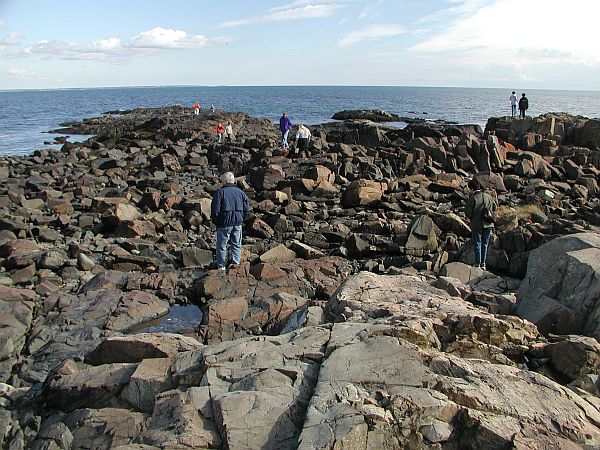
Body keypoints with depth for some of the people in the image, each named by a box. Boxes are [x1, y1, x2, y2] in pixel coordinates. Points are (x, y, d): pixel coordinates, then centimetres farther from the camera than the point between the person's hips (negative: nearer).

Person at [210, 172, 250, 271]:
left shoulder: (220, 192, -9)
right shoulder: (241, 192, 5)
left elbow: (215, 210, -13)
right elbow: (246, 210, 6)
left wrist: (215, 221, 3)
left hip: (224, 223, -4)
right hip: (238, 223, 4)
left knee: (222, 245, 7)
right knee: (236, 244, 16)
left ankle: (221, 266, 13)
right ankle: (236, 262, 14)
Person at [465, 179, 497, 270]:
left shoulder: (472, 199, -15)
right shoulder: (488, 196, 1)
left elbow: (467, 213, -14)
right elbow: (494, 208, 13)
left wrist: (471, 218, 7)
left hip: (477, 225, -4)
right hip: (488, 225, 4)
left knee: (477, 244, 7)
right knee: (485, 244, 14)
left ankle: (478, 264, 8)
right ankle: (483, 264, 19)